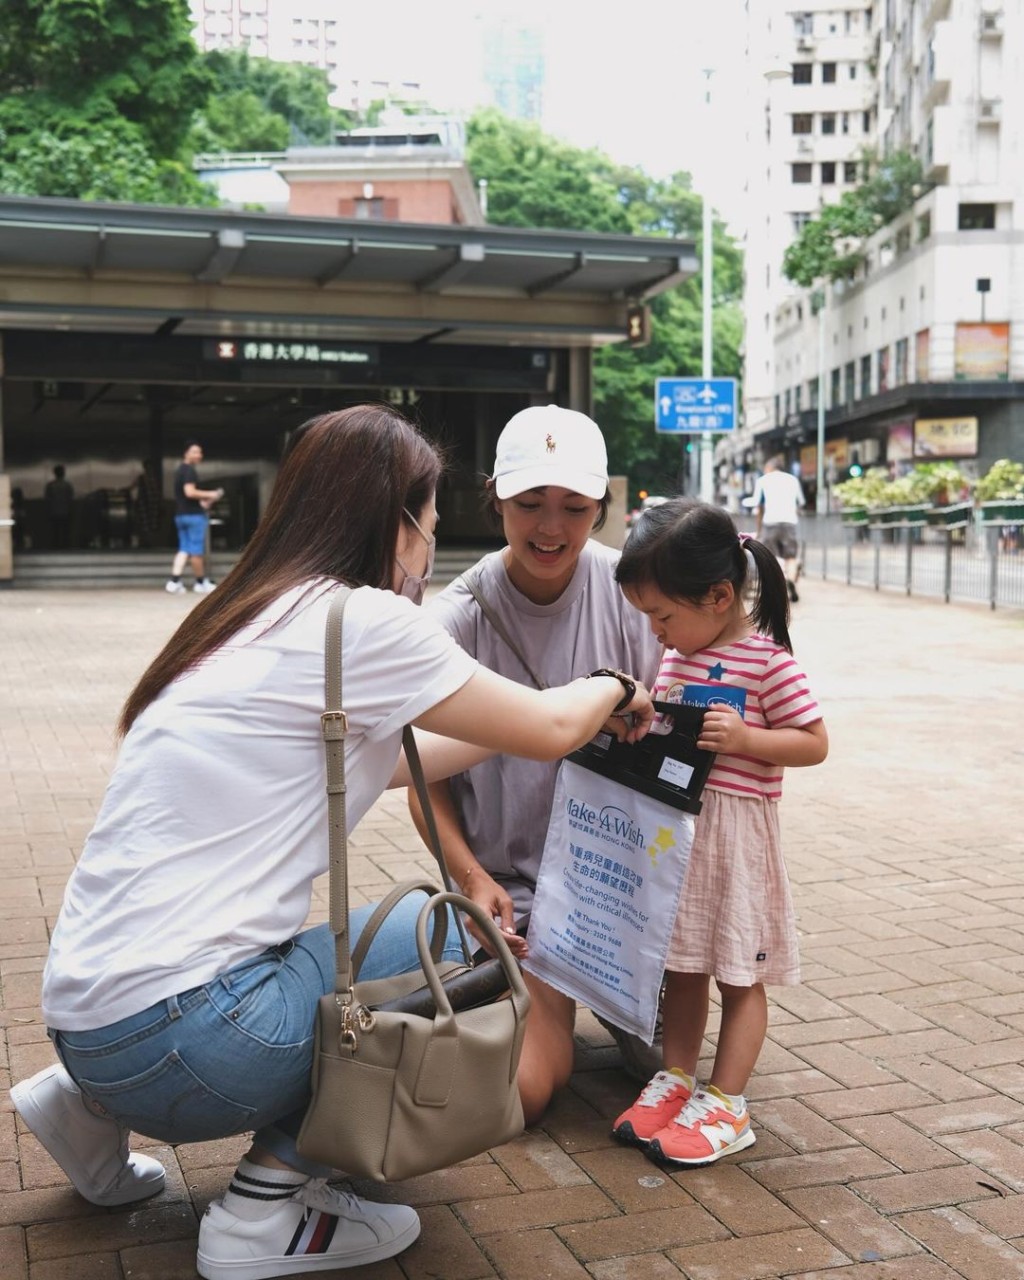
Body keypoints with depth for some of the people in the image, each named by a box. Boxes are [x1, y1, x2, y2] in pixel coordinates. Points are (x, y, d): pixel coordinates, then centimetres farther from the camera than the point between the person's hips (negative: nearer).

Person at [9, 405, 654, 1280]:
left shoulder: (258, 617, 12)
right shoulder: (361, 620, -12)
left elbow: (374, 762, 24)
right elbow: (549, 730, -3)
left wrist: (581, 711, 29)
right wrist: (610, 688, 20)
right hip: (175, 1033, -8)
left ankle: (96, 1109, 19)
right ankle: (269, 1204, 2)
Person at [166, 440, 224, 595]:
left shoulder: (179, 470, 18)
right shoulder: (189, 470, -14)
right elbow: (190, 492, -25)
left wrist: (201, 502, 20)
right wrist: (210, 494, -16)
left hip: (181, 515, 9)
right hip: (194, 515, -9)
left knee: (184, 549, 9)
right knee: (197, 551, 0)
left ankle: (174, 581, -1)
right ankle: (201, 582, 9)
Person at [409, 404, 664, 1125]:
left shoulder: (629, 593, -9)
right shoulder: (457, 620, -12)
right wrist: (472, 878, -17)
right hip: (511, 886, -1)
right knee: (520, 1093, -11)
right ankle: (549, 1001, 23)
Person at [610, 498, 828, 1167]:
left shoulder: (768, 661, -13)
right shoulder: (678, 654, 8)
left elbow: (815, 742, -12)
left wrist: (744, 739, -25)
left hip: (736, 830, -7)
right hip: (673, 828, 7)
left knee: (740, 974, 6)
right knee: (683, 963, 16)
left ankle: (725, 1104, 15)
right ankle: (677, 1080, 29)